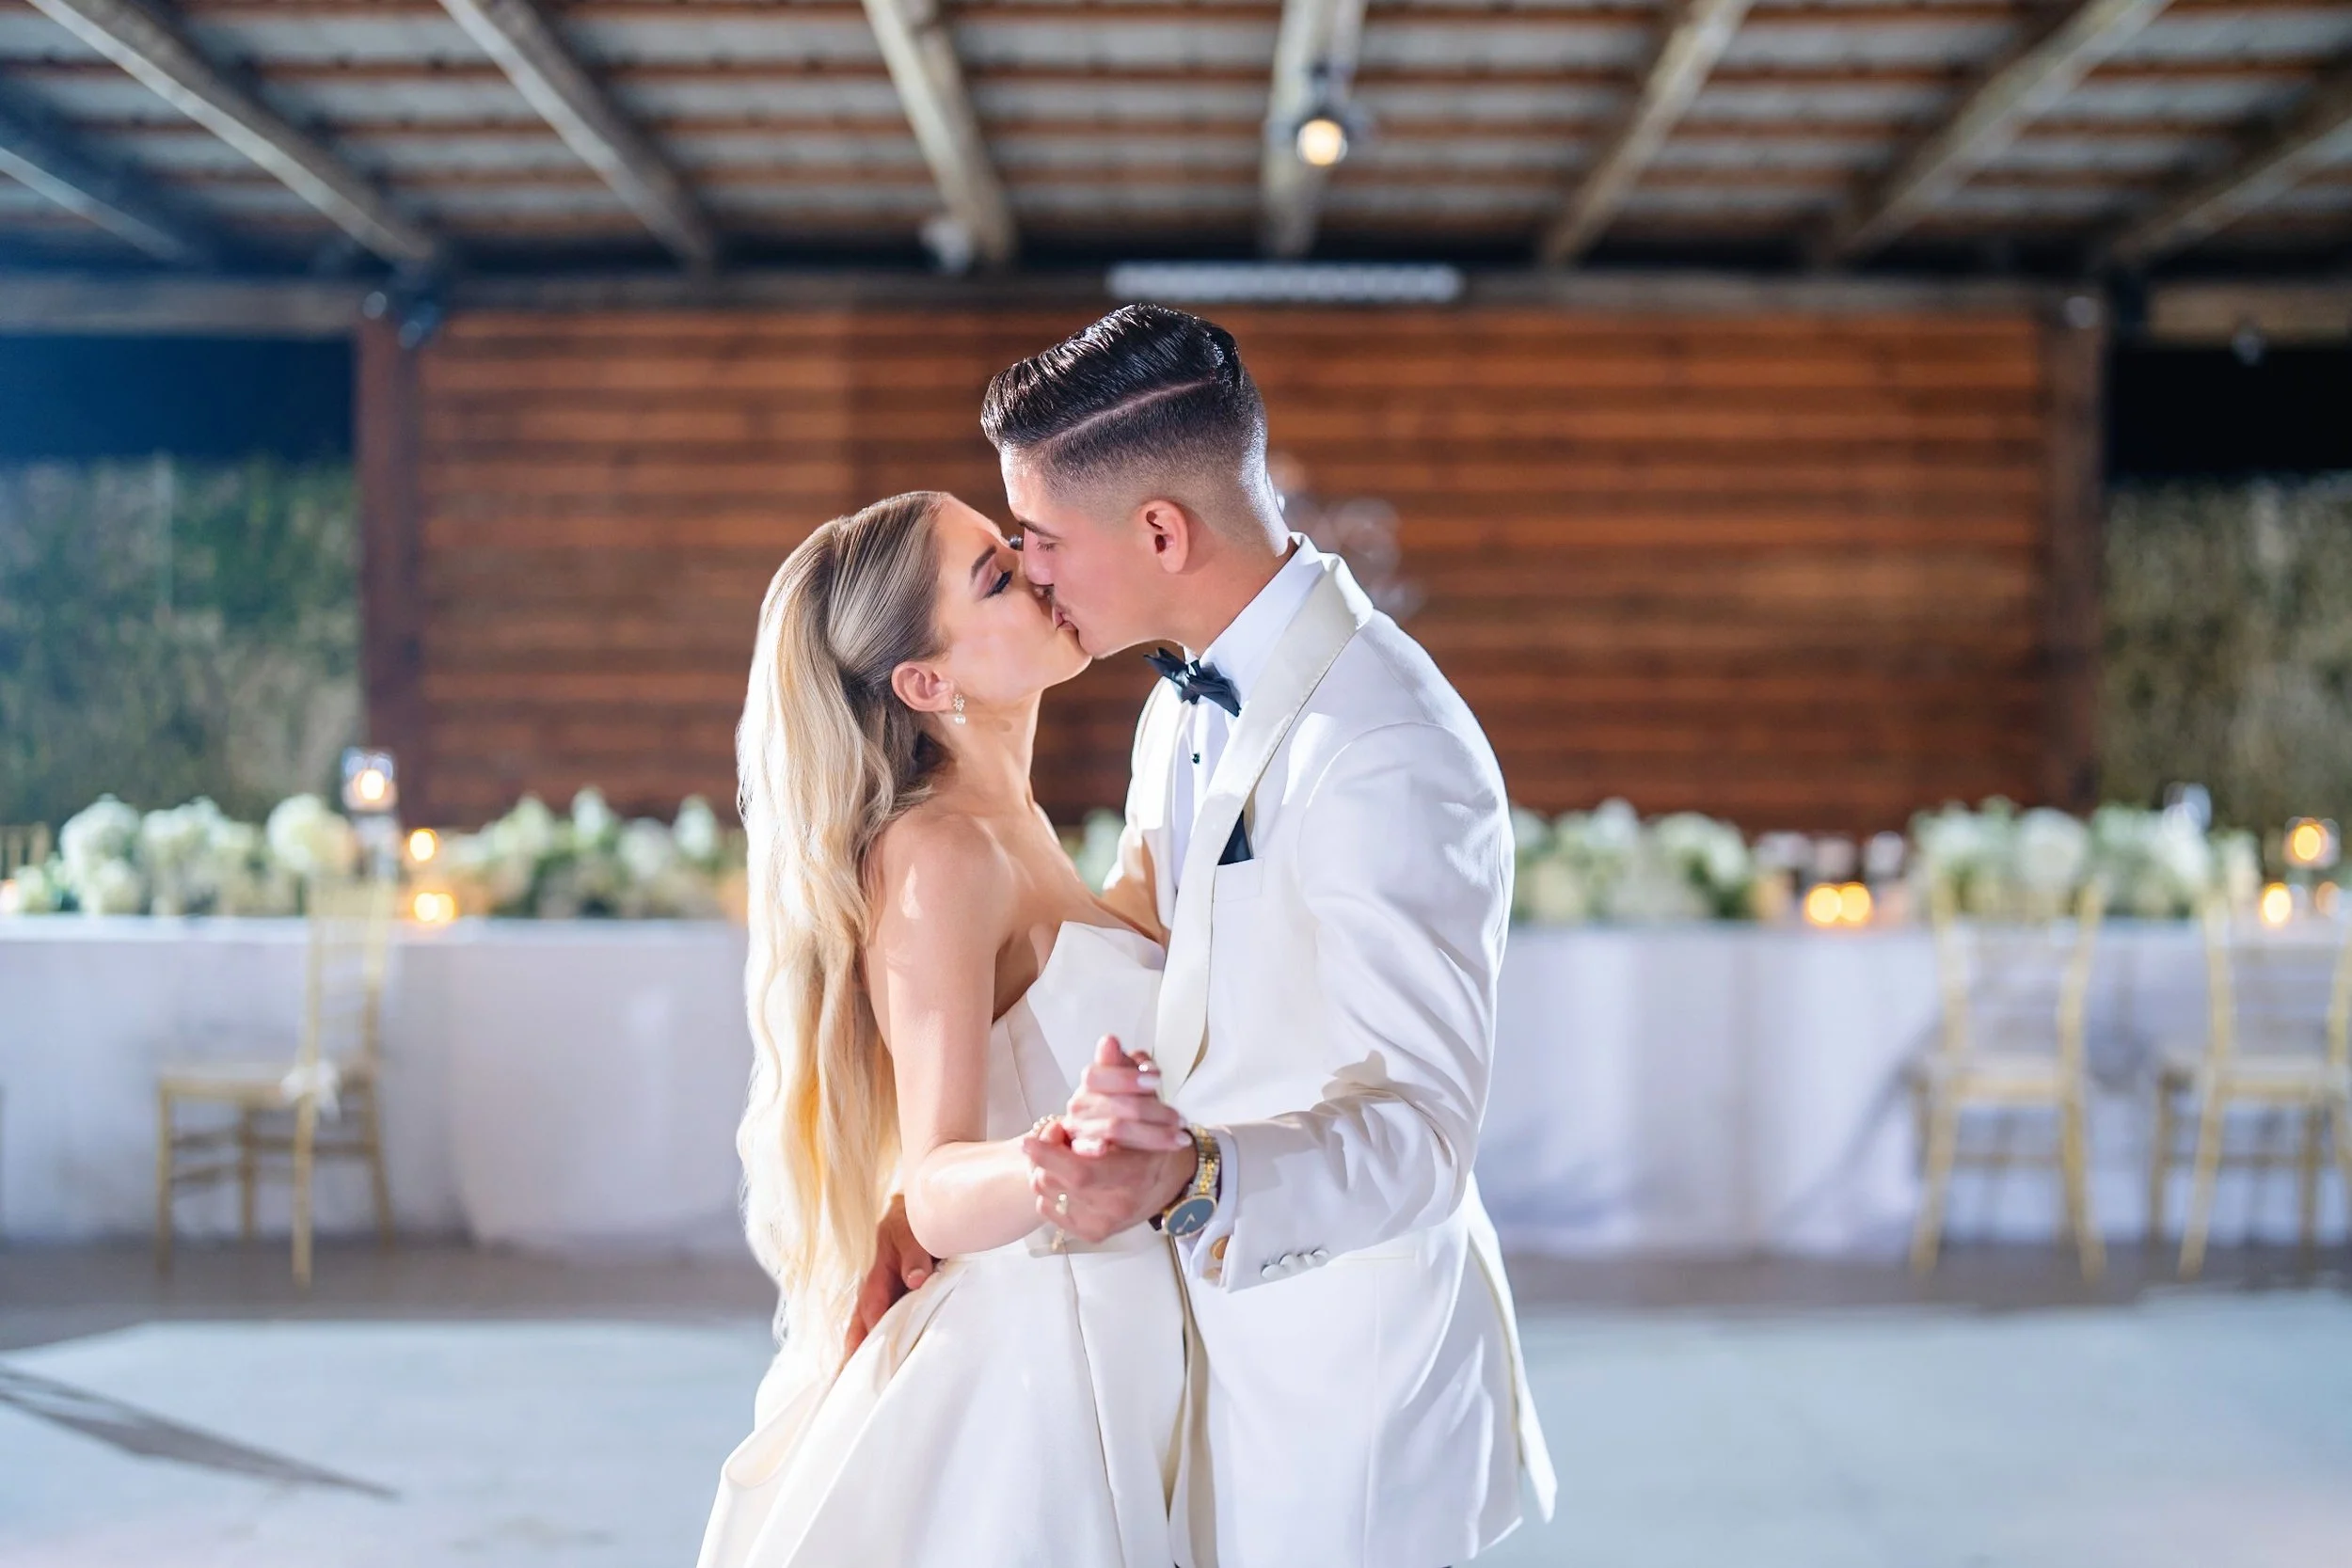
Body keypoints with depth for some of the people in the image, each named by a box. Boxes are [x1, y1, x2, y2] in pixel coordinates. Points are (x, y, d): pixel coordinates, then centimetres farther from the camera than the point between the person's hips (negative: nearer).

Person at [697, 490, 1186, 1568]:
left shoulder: (1011, 830, 9)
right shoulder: (937, 857, -18)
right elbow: (933, 1192, -25)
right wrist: (1051, 1169, -43)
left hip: (1105, 1356, 9)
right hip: (1024, 1370, -9)